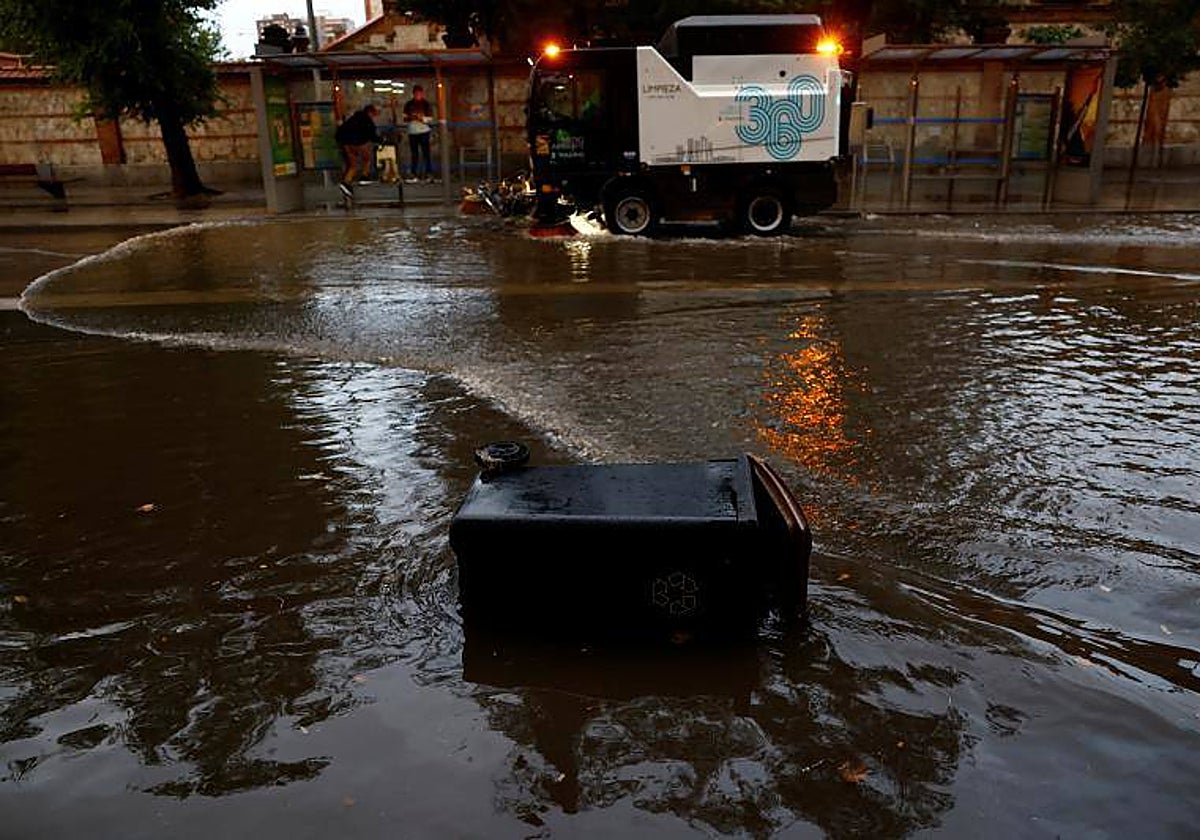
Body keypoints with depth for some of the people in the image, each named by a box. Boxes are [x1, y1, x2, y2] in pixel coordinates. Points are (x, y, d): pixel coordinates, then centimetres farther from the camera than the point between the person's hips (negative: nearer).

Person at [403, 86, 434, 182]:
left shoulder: (426, 104, 3)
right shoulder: (408, 104, 11)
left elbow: (430, 118, 0)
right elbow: (405, 119, 12)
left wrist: (421, 118, -17)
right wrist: (410, 118, -9)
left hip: (424, 131, -3)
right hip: (412, 132, 3)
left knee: (426, 152, -6)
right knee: (414, 154, 4)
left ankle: (428, 172, -4)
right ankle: (414, 174, 7)